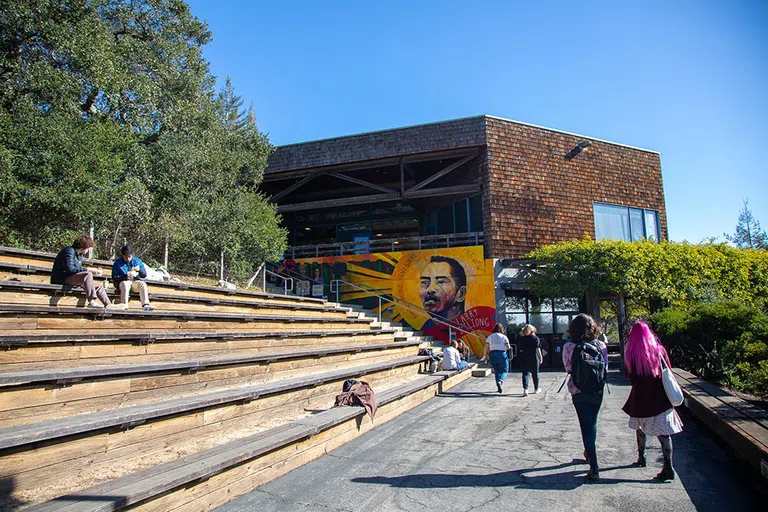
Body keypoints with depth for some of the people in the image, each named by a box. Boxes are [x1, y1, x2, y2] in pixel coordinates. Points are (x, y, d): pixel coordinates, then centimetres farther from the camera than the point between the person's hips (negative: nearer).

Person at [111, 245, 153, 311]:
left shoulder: (137, 261, 9)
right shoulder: (117, 263, 3)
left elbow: (144, 275, 9)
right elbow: (114, 277, -3)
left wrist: (139, 270, -14)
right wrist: (126, 277, -19)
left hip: (135, 282, 2)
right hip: (123, 282, -2)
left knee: (143, 284, -29)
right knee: (125, 284, -37)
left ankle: (145, 305, -40)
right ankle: (124, 306, -43)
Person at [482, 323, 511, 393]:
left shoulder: (489, 337, 6)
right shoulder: (504, 337, -1)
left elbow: (486, 347, 0)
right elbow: (508, 347, -6)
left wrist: (485, 355, 5)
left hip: (492, 354, 3)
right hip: (502, 354, -3)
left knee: (496, 371, 15)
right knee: (504, 370, 6)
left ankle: (499, 387, 15)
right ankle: (500, 381, -22)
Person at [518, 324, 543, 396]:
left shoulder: (521, 338, 1)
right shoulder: (535, 338, -5)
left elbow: (520, 349, 7)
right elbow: (538, 349, -7)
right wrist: (540, 357, -1)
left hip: (524, 359, 1)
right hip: (534, 358, -1)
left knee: (525, 374, 2)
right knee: (535, 374, 13)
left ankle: (525, 389, -13)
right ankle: (536, 389, 27)